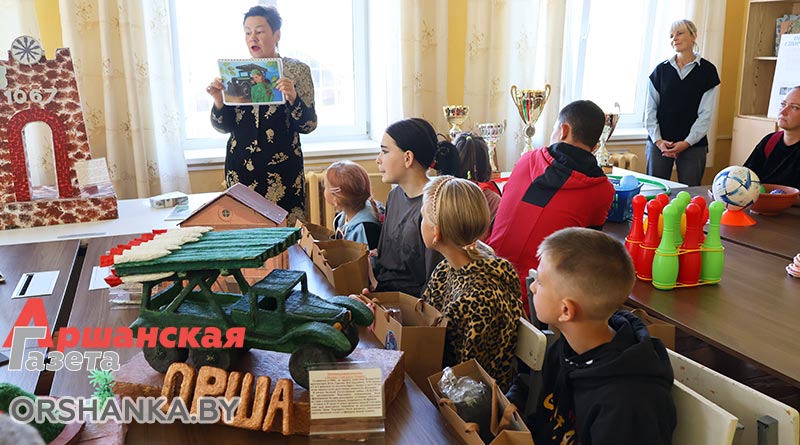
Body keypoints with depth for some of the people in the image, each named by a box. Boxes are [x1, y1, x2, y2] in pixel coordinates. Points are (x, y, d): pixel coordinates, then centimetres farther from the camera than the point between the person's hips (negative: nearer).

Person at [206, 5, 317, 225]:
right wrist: (219, 100, -9)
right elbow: (224, 127, 8)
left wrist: (293, 98, -20)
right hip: (240, 166, 3)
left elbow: (309, 125, -4)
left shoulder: (297, 70, 0)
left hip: (281, 166, -3)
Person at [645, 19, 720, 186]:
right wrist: (657, 140, -7)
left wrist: (687, 142, -12)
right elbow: (650, 109, 5)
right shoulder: (661, 70, 8)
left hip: (693, 145, -2)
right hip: (659, 143, 2)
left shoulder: (707, 70, 2)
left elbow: (706, 113, -2)